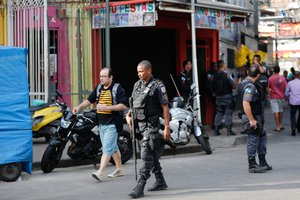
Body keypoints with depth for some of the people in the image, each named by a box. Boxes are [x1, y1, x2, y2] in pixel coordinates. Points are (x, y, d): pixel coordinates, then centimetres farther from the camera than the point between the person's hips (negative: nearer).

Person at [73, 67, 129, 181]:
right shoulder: (99, 88, 11)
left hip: (112, 124, -8)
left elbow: (124, 105, -16)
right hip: (101, 123, 8)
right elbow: (90, 100, 17)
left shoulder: (117, 89, -10)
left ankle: (100, 172, -16)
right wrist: (79, 107, 1)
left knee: (107, 148, -12)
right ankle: (119, 169, 27)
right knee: (113, 147, 16)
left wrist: (107, 107, -22)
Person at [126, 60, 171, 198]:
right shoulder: (137, 85, 13)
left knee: (146, 154, -12)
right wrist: (129, 115, 6)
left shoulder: (158, 86, -9)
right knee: (152, 154, 16)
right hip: (140, 124, 8)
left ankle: (140, 187, -14)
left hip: (151, 125, -8)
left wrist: (167, 127, -15)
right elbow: (134, 103, 23)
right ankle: (160, 181, 29)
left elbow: (165, 107, -11)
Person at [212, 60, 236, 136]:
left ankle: (216, 130, 9)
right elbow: (234, 85, -13)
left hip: (218, 97, 5)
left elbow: (213, 87, 5)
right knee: (228, 113, 0)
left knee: (218, 113, 10)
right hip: (227, 96, -5)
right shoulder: (226, 75, -13)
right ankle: (229, 130, -1)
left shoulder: (215, 76, 1)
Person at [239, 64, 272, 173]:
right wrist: (252, 120, -27)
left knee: (262, 136, 18)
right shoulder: (250, 86, -21)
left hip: (257, 116, 11)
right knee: (253, 140, -3)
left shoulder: (245, 82, 11)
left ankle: (263, 162, 25)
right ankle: (252, 165, 6)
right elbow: (246, 104, -31)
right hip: (252, 117, -11)